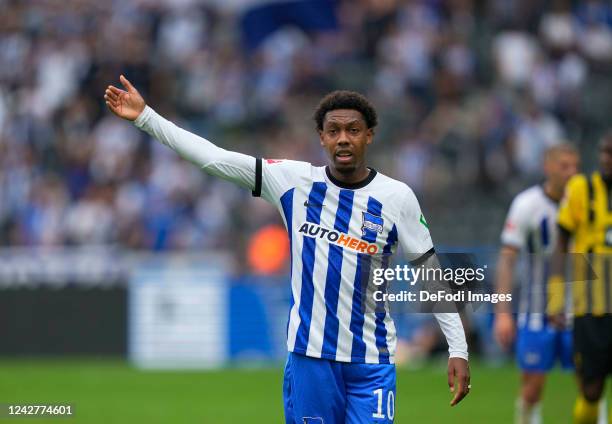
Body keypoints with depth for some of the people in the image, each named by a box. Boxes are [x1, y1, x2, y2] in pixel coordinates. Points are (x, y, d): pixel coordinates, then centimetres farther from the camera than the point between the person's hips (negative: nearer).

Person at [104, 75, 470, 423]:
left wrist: (458, 349, -2)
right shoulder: (293, 181, 1)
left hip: (371, 363, -1)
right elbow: (215, 158, -1)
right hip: (309, 354, 1)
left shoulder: (396, 197, -2)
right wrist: (145, 117, -5)